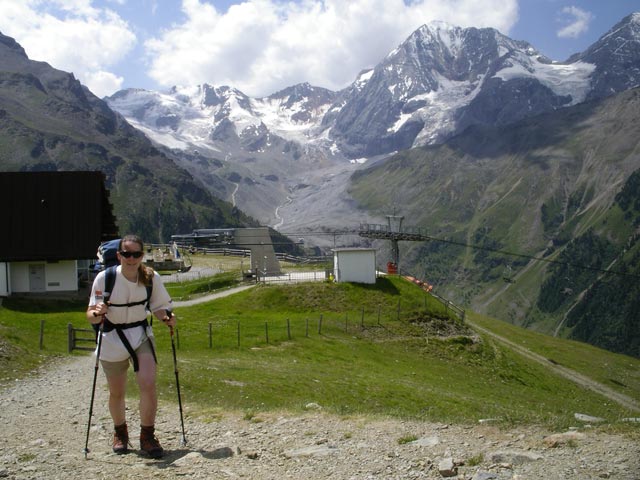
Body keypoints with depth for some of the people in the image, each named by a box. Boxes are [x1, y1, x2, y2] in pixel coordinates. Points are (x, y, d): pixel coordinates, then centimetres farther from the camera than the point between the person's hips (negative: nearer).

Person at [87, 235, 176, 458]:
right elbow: (91, 315, -15)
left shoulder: (151, 277, -12)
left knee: (148, 384, -14)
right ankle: (120, 432, 38)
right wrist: (97, 314, -37)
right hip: (112, 339, -1)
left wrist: (167, 318, -20)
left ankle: (147, 437, 5)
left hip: (141, 335, 1)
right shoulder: (105, 278, -18)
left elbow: (158, 307, 0)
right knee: (117, 393, 11)